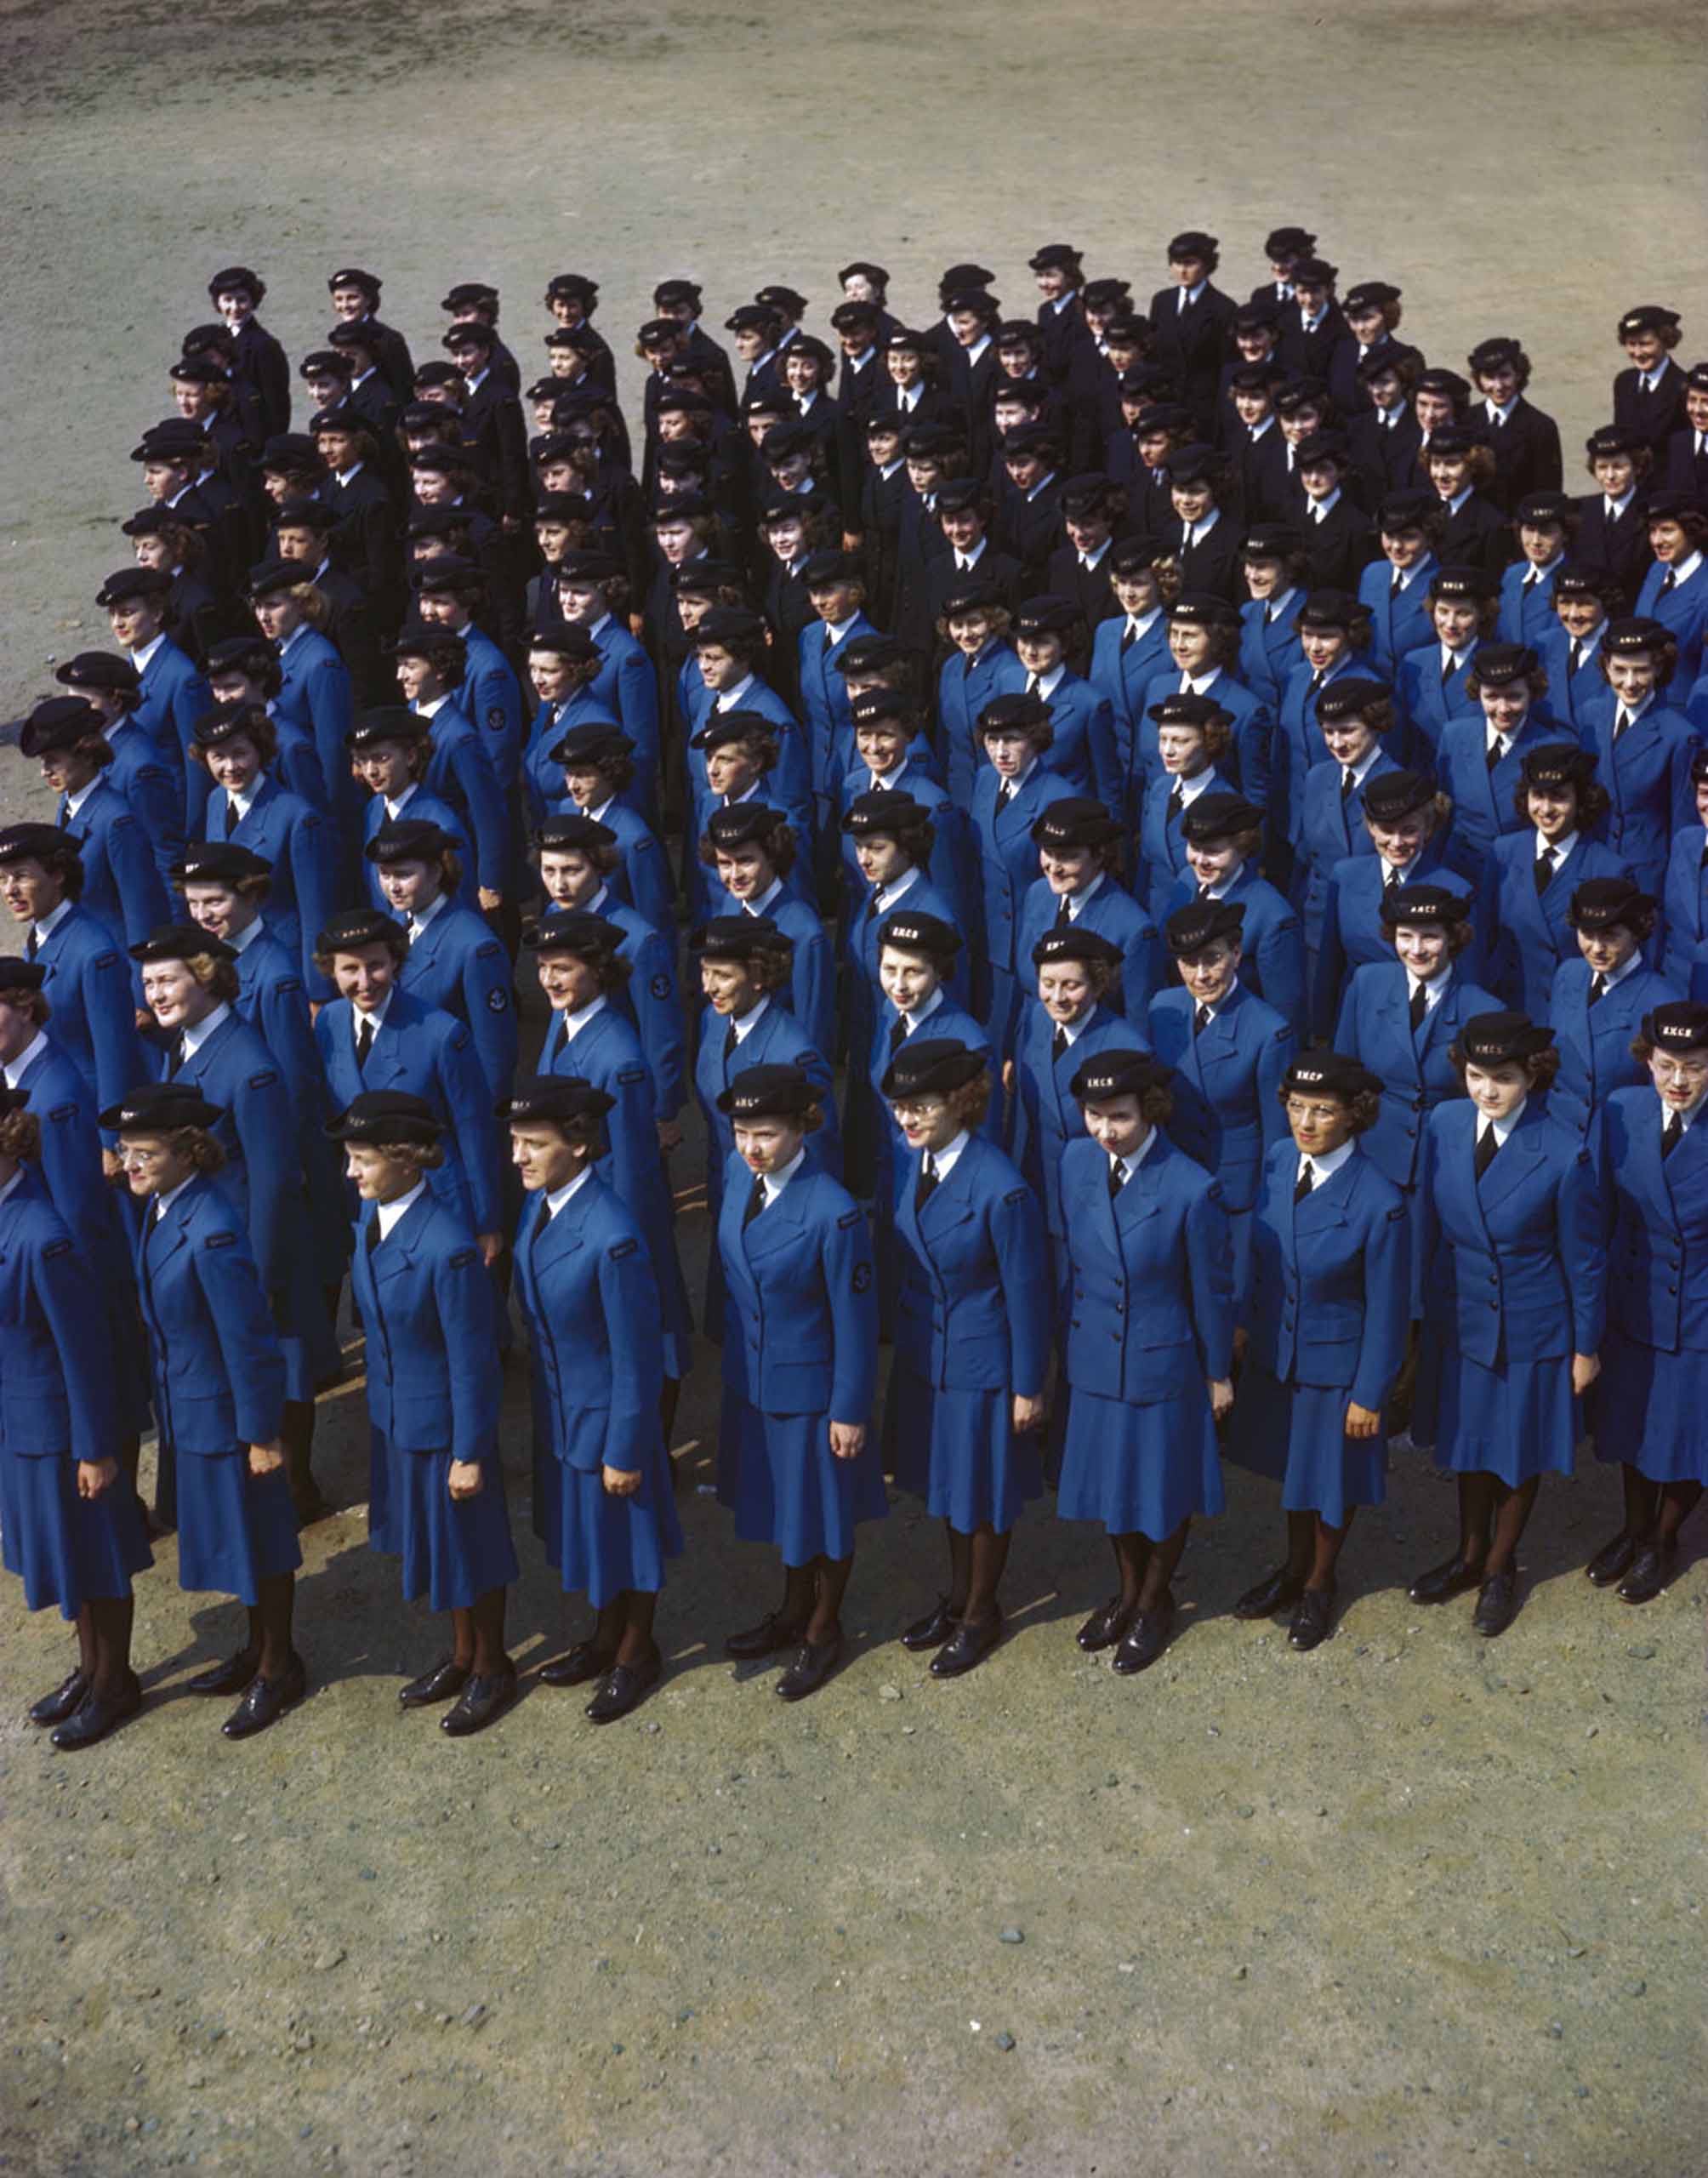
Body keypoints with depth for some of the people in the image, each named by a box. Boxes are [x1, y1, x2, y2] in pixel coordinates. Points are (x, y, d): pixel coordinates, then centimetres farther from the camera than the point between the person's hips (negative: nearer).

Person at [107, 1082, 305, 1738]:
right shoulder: (156, 1209, -3)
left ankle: (278, 1670, 29)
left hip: (225, 1412, -8)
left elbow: (249, 1341, -24)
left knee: (256, 1536, 10)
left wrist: (261, 1435, -18)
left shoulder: (211, 1231, -29)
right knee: (227, 1532, 23)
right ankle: (259, 1648, 41)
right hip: (184, 1410, 8)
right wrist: (162, 1404, 13)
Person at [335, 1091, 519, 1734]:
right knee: (429, 1537, 23)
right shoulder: (371, 1215, -5)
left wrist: (470, 1454, -16)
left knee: (467, 1544, 12)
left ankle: (491, 1670, 34)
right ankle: (462, 1656, 44)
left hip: (442, 1419, -8)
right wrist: (379, 1396, 16)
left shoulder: (447, 1246, -29)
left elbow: (472, 1360, -22)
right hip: (392, 1412, 8)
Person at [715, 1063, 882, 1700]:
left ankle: (823, 1632, 37)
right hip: (750, 1378, 6)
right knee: (778, 1501, 25)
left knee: (824, 1510, 15)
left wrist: (850, 1411, -14)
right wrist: (731, 1348, 15)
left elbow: (855, 1317, -19)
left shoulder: (832, 1212, -28)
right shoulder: (738, 1172, -8)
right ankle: (794, 1611, 48)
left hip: (811, 1385, -6)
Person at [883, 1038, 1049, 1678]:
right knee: (945, 1482, 24)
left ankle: (981, 1614, 35)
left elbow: (1026, 1291, -19)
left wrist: (1027, 1387, -12)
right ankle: (958, 1594, 46)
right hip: (923, 1355, 7)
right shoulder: (920, 1163, -4)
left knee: (983, 1494, 13)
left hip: (981, 1365, -7)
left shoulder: (1000, 1188, -27)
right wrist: (905, 1341, 14)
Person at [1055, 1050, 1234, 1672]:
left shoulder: (1192, 1190, -24)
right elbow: (1071, 1257, 3)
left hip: (1162, 1364, -4)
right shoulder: (1076, 1161, -10)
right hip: (1093, 1358, 4)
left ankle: (1155, 1602, 40)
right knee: (1109, 1481, 21)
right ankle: (1128, 1589, 46)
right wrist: (1067, 1341, 10)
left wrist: (1219, 1374, -2)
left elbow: (1211, 1289, -12)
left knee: (1163, 1488, 15)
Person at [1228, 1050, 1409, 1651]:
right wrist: (1251, 1326, 11)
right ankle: (1295, 1568, 49)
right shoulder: (1279, 1161, -11)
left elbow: (1386, 1308, -18)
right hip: (1276, 1351, 5)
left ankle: (1318, 1585, 42)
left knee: (1332, 1477, 17)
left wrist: (1368, 1395, -13)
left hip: (1337, 1364, -5)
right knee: (1293, 1463, 25)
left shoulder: (1377, 1203, -27)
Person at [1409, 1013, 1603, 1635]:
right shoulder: (1444, 1124, -11)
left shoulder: (1563, 1155, -23)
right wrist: (1420, 1305, 6)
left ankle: (1501, 1568, 39)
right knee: (1467, 1443, 21)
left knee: (1520, 1451, 16)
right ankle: (1469, 1556, 44)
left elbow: (1584, 1258, -12)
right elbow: (1428, 1220, 1)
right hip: (1460, 1318, 4)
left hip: (1532, 1328, -3)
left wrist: (1587, 1346, -5)